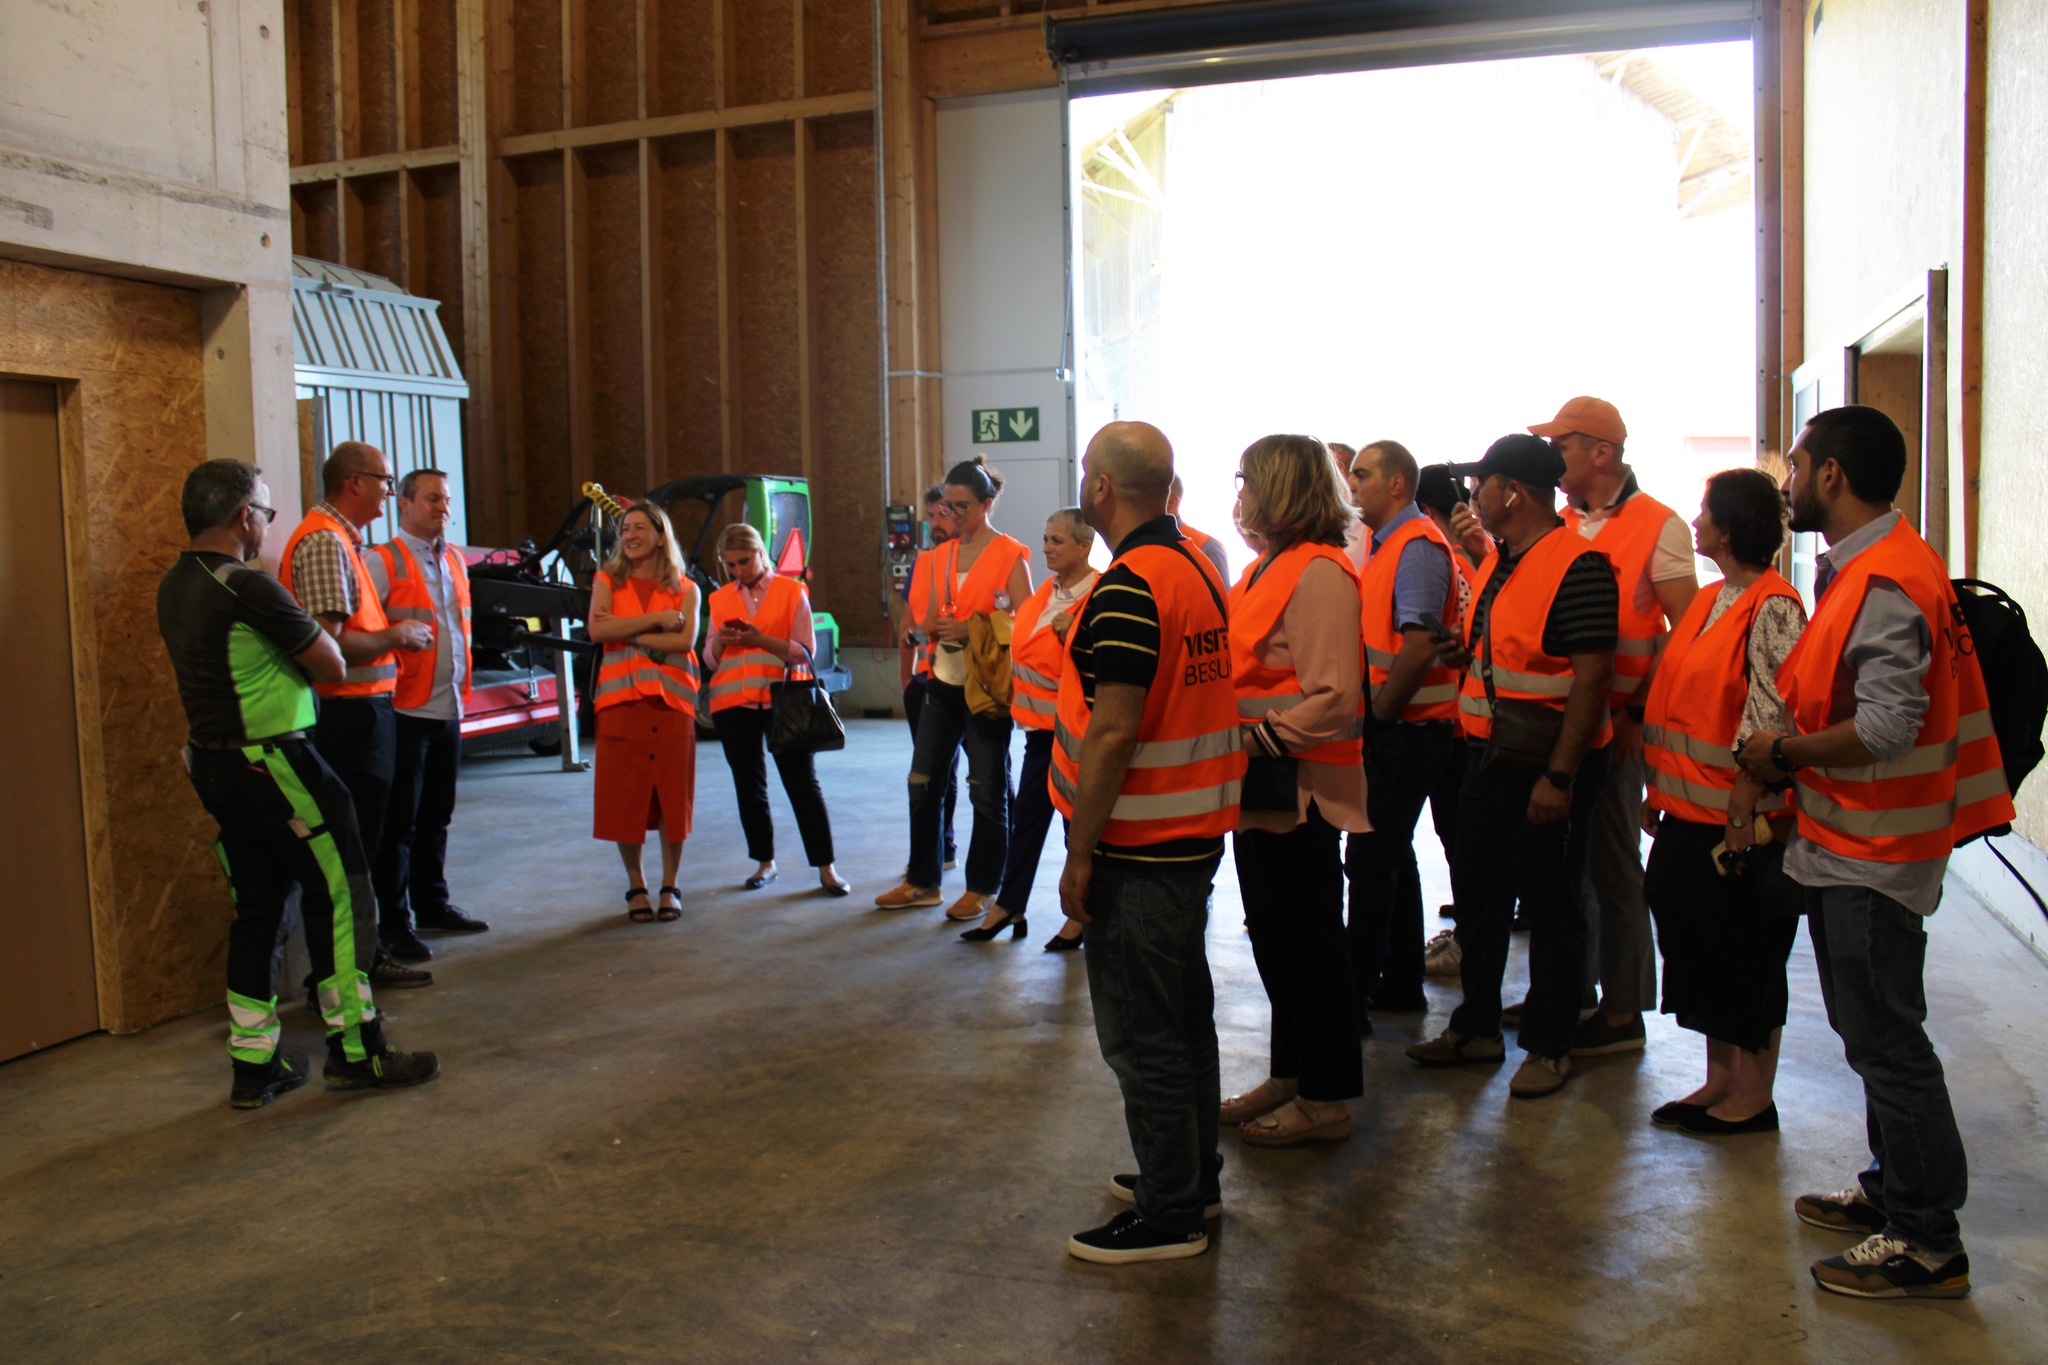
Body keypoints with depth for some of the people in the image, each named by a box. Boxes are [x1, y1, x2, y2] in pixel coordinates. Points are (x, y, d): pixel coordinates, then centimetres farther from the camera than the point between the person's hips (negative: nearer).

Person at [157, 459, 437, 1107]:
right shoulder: (248, 588, -18)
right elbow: (333, 665, -10)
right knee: (338, 896, 2)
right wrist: (308, 623, 7)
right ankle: (355, 1050, 8)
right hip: (275, 763, -9)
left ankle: (253, 1065, 18)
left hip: (212, 763, 9)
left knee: (257, 907, 14)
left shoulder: (174, 587, 10)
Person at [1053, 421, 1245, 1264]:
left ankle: (1169, 1214, 11)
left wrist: (1079, 854, -17)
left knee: (1143, 1035, 1)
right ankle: (1193, 1178, 32)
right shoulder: (1198, 568, 10)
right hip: (1195, 832, 10)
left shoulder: (1128, 587, -20)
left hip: (1138, 846, -10)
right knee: (1184, 1018, 19)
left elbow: (1113, 732, -24)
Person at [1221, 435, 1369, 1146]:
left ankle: (1325, 1100, 15)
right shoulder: (1267, 567, 15)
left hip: (1297, 790, -10)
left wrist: (1256, 740, -21)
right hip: (1260, 787, 10)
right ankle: (1289, 1074, 32)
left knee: (1308, 942, 2)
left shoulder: (1319, 572, -16)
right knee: (1273, 936, 18)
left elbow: (1332, 700, -22)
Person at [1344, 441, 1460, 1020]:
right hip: (1396, 727, 10)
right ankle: (1401, 983, 27)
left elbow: (1420, 646, -26)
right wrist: (1373, 713, 14)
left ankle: (1356, 996, 0)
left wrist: (1378, 713, -18)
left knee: (1371, 858, -7)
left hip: (1405, 729, -10)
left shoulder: (1417, 547, -15)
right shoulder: (1387, 543, 16)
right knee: (1391, 854, 16)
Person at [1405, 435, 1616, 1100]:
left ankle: (1549, 1046, 19)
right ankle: (1477, 1027, 29)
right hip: (1489, 757, 9)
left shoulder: (1578, 565, -17)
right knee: (1477, 896, 15)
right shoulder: (1500, 563, 12)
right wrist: (1467, 651, 5)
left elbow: (1591, 676, -21)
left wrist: (1559, 776, -23)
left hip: (1546, 768, -9)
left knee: (1550, 908, 5)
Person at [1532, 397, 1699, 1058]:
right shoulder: (1561, 525, 12)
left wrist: (1637, 712, -17)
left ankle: (1622, 1013, 14)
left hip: (1614, 723, -6)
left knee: (1613, 866, 2)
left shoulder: (1658, 527, -9)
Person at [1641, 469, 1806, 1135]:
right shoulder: (1708, 601, 12)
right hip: (1690, 811, 9)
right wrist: (1658, 791, 13)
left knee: (1746, 951, 3)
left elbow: (1770, 720, -20)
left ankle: (1754, 1095, 17)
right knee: (1696, 939, 15)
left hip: (1741, 813, -9)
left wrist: (1744, 815, -21)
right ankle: (1720, 1078, 28)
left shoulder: (1774, 608, -15)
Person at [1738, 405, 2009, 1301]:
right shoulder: (1862, 569, 13)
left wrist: (1784, 753, -15)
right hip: (1850, 844, 11)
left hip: (1871, 853, -11)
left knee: (1886, 1041, -2)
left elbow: (1886, 729, -28)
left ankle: (1928, 1244, 9)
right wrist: (1792, 746, 6)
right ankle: (1892, 1192, 34)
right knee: (1873, 1033, 20)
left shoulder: (1886, 583, -22)